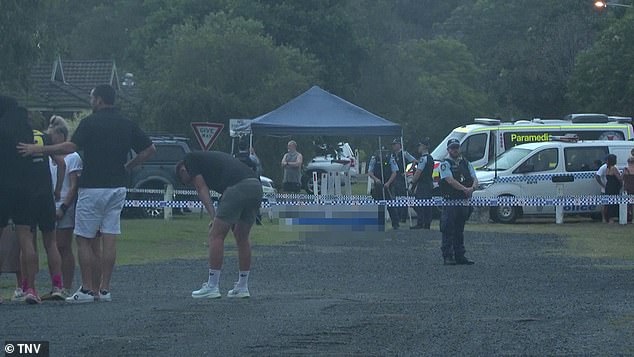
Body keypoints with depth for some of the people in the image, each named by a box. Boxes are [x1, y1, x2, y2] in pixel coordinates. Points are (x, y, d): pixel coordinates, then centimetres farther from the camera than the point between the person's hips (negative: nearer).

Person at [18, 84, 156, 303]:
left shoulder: (90, 122, -9)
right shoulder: (127, 124, 9)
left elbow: (71, 147, -22)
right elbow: (149, 149, 10)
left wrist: (38, 149, -19)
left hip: (92, 186, -6)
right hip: (117, 187, 6)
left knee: (84, 239, 1)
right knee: (109, 239, 5)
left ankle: (88, 289, -2)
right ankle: (104, 289, 4)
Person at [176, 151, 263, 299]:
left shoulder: (190, 159, 17)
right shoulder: (209, 158, 37)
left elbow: (202, 189, 4)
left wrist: (213, 217, -2)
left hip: (237, 187, -8)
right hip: (256, 186, 8)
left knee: (216, 235, 2)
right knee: (242, 237, 20)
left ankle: (212, 287, 3)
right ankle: (242, 287, 24)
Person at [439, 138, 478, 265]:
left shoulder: (466, 163, 15)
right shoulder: (445, 164, -2)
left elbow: (475, 179, 7)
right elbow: (450, 180, -15)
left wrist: (472, 188, -15)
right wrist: (465, 189, -22)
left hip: (464, 201, 6)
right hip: (450, 201, -6)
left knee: (460, 230, 11)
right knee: (448, 230, -6)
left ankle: (460, 256, 14)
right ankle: (448, 256, -5)